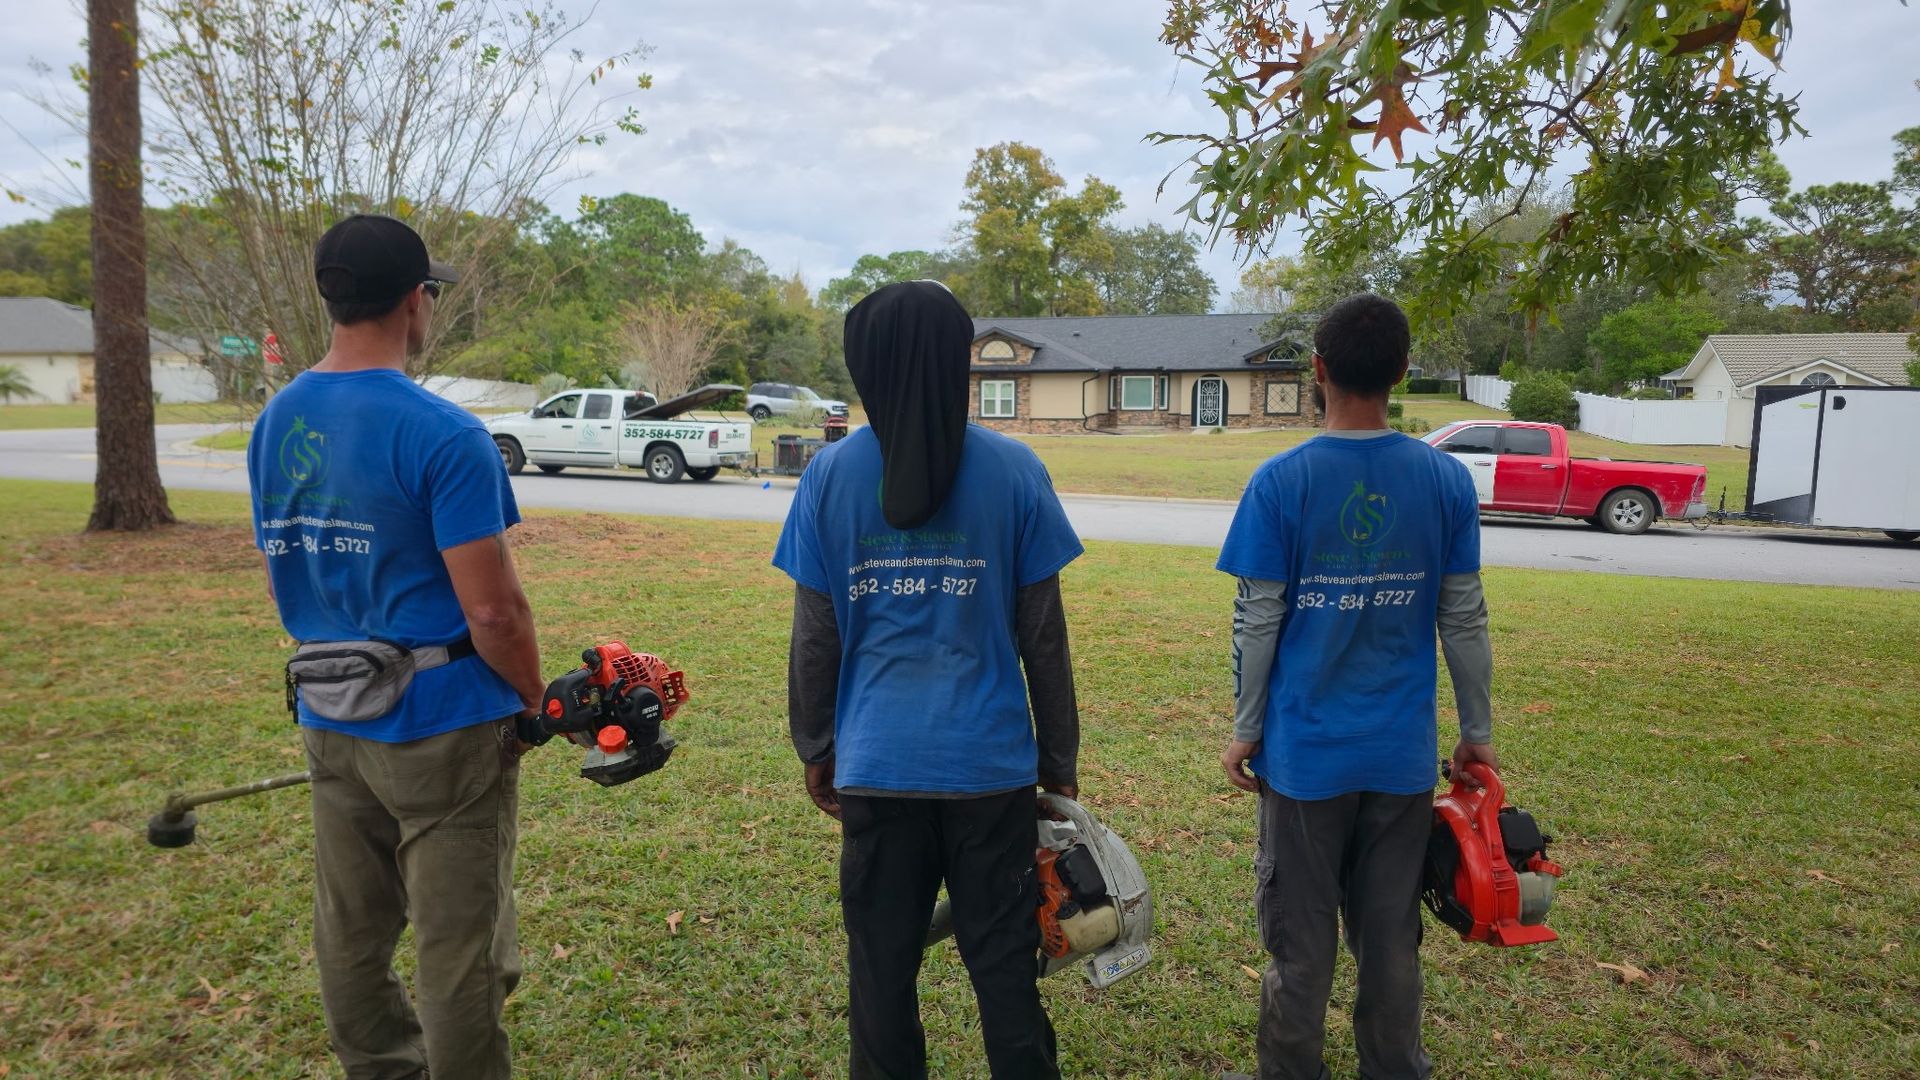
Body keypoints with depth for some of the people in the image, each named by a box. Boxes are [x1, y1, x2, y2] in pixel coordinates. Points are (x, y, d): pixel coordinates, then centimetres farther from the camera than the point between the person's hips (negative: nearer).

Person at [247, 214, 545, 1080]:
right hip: (441, 725, -7)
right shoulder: (442, 434, -19)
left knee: (350, 937, 20)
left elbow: (279, 579, 14)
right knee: (460, 953, 6)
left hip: (328, 721, 8)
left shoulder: (274, 424, 5)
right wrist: (534, 701, -5)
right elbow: (493, 610, -21)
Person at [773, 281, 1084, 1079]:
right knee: (1004, 966, 12)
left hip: (876, 764, 1)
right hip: (991, 763, 0)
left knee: (881, 968, 14)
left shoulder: (831, 473, -2)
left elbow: (815, 636, 0)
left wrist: (814, 748, 12)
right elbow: (1043, 634, -1)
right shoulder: (1014, 471, -4)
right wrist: (1059, 757, 9)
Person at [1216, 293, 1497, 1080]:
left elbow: (1257, 624, -9)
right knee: (1391, 935, 17)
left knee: (1300, 939, 12)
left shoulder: (1281, 482, -12)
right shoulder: (1448, 480, -3)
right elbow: (1464, 621, 2)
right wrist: (1477, 731, 12)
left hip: (1306, 749, -2)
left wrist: (1245, 730, 2)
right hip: (1403, 751, 3)